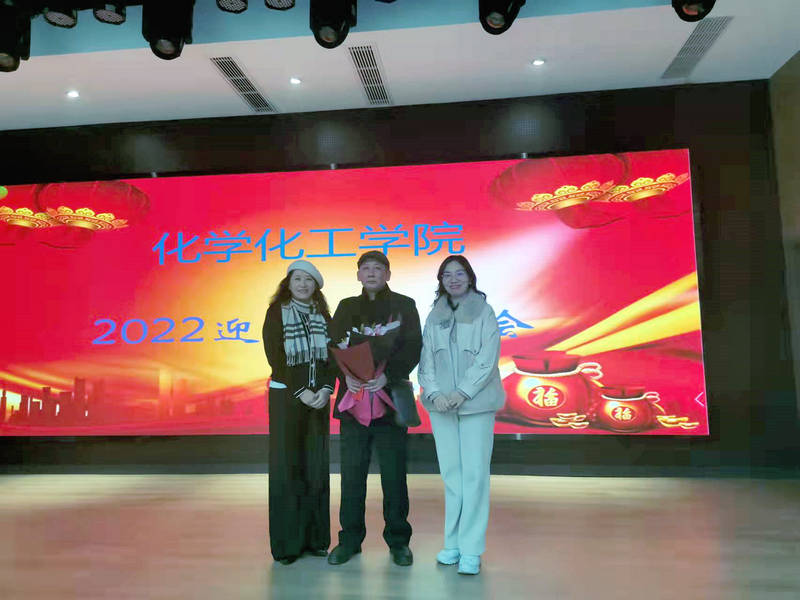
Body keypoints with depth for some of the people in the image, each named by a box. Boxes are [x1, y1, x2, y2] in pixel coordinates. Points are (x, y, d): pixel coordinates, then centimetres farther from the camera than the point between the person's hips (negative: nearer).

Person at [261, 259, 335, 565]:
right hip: (286, 395, -3)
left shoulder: (323, 316, 11)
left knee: (316, 466, 5)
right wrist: (300, 391, -13)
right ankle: (286, 543, 10)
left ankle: (315, 537, 16)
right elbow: (275, 356, -7)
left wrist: (326, 389, -9)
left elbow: (331, 355, 6)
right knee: (287, 467, 0)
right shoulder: (276, 313, 0)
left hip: (318, 397, 3)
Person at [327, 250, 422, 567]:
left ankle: (398, 540, 21)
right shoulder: (346, 307, 14)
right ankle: (350, 539, 22)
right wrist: (346, 375, -13)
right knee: (352, 473, 7)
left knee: (394, 474, 5)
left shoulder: (404, 305, 6)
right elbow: (334, 347, 6)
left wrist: (387, 375, -19)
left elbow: (413, 348, -4)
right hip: (353, 398, 2)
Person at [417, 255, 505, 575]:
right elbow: (426, 359, 7)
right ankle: (453, 543, 18)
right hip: (441, 404, 3)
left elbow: (487, 359, -6)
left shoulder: (484, 313, 2)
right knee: (450, 473, 7)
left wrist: (463, 393, -14)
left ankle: (471, 550, 4)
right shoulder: (434, 316, 11)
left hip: (476, 403, -3)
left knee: (474, 473, -4)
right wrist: (434, 393, -8)